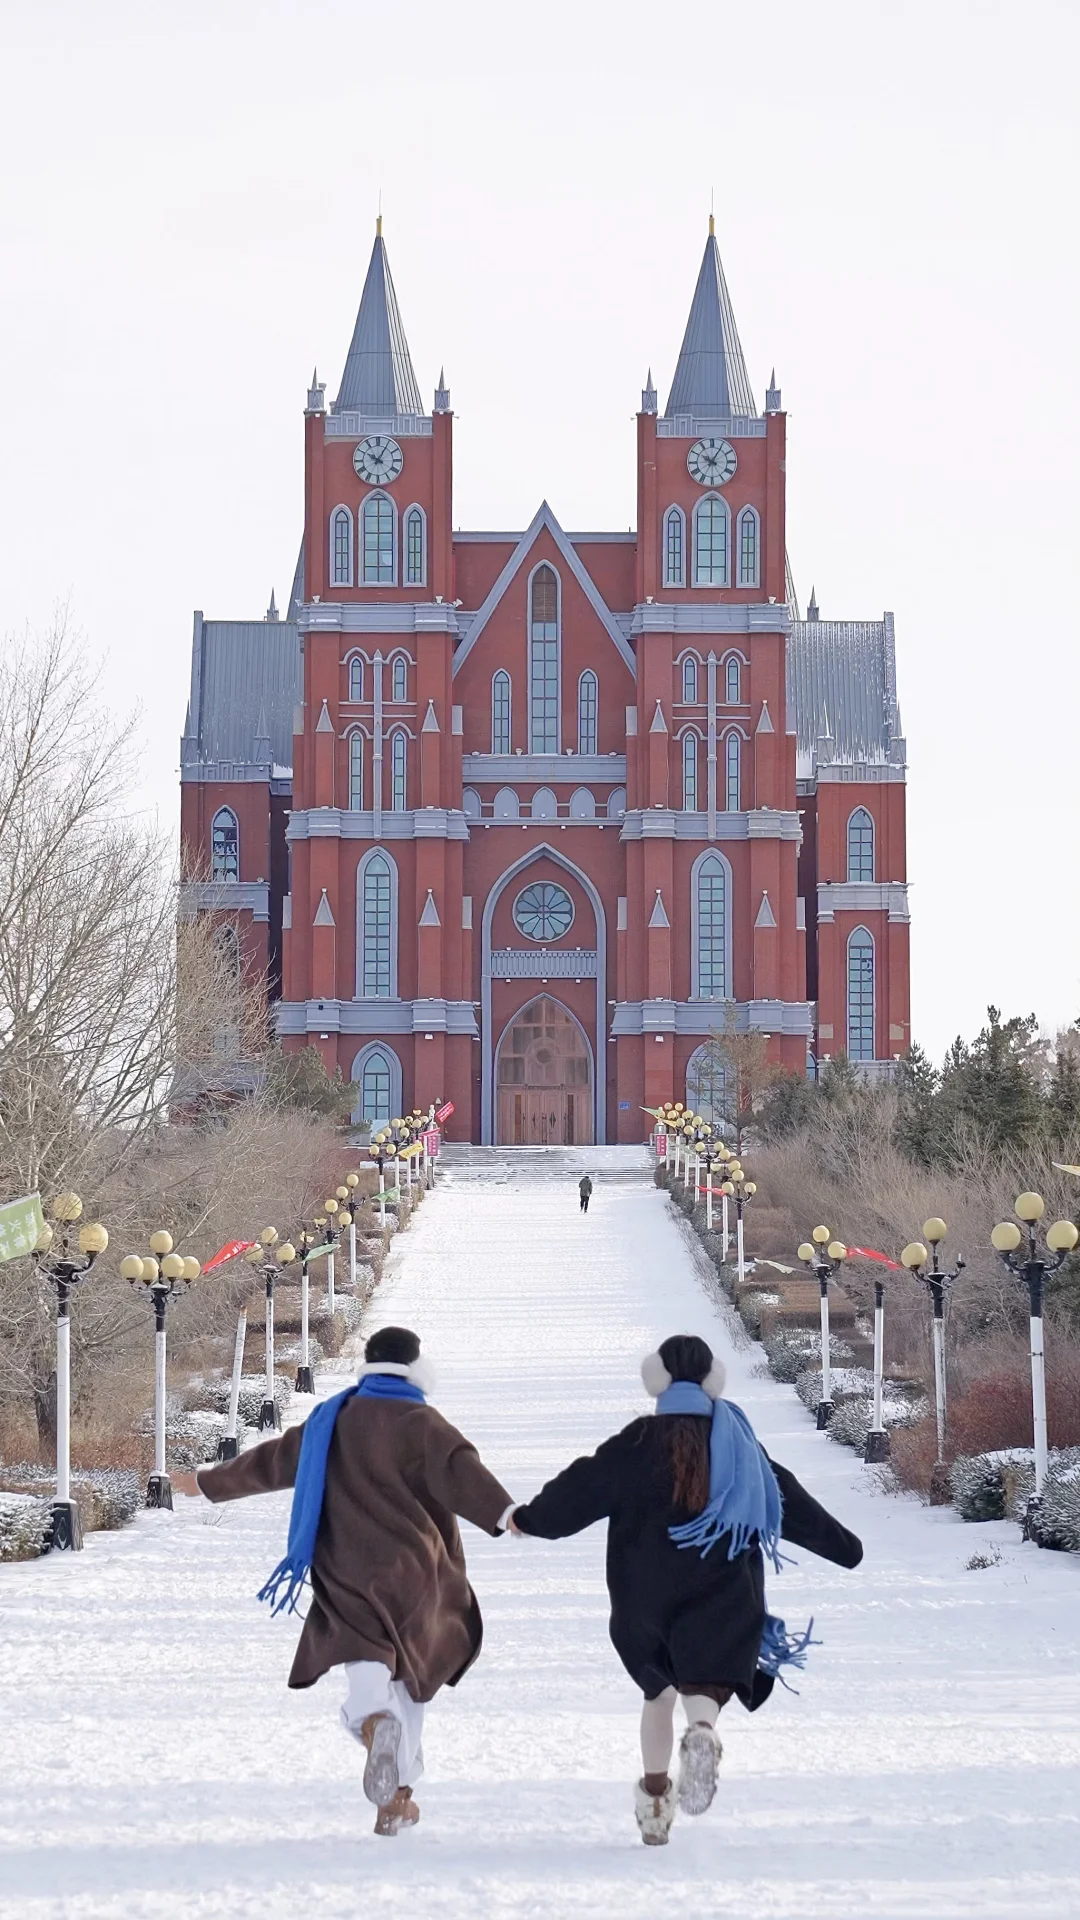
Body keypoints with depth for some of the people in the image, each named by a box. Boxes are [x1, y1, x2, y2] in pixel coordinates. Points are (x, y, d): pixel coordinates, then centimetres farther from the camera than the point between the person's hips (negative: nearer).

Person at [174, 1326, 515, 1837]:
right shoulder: (419, 1423, -1)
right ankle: (397, 1798, 15)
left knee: (367, 1664, -12)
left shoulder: (330, 1421, 14)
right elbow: (459, 1470, -21)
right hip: (413, 1574, -2)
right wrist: (503, 1514, -35)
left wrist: (209, 1483, 42)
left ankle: (374, 1720, -48)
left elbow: (269, 1462, 27)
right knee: (411, 1679, 13)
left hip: (346, 1577, 2)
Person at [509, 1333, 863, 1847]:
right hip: (722, 1593, 0)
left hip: (647, 1593, 0)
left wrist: (529, 1518, 17)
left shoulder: (638, 1442, -2)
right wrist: (842, 1545, 23)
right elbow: (789, 1500, 12)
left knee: (659, 1689, 18)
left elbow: (583, 1487, 1)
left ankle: (655, 1794, 18)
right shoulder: (738, 1441, 5)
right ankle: (702, 1730, -44)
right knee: (705, 1681, -9)